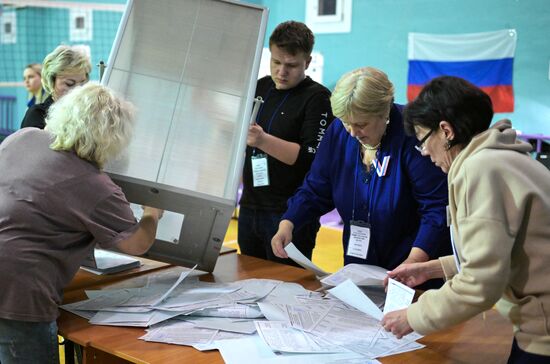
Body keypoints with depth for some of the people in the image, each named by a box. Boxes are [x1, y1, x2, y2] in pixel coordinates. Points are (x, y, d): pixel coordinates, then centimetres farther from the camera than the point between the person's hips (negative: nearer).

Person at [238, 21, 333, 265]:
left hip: (291, 214, -6)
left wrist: (263, 141, -27)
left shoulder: (318, 98, -9)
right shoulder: (259, 87, 9)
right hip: (250, 206, 6)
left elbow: (312, 157, -19)